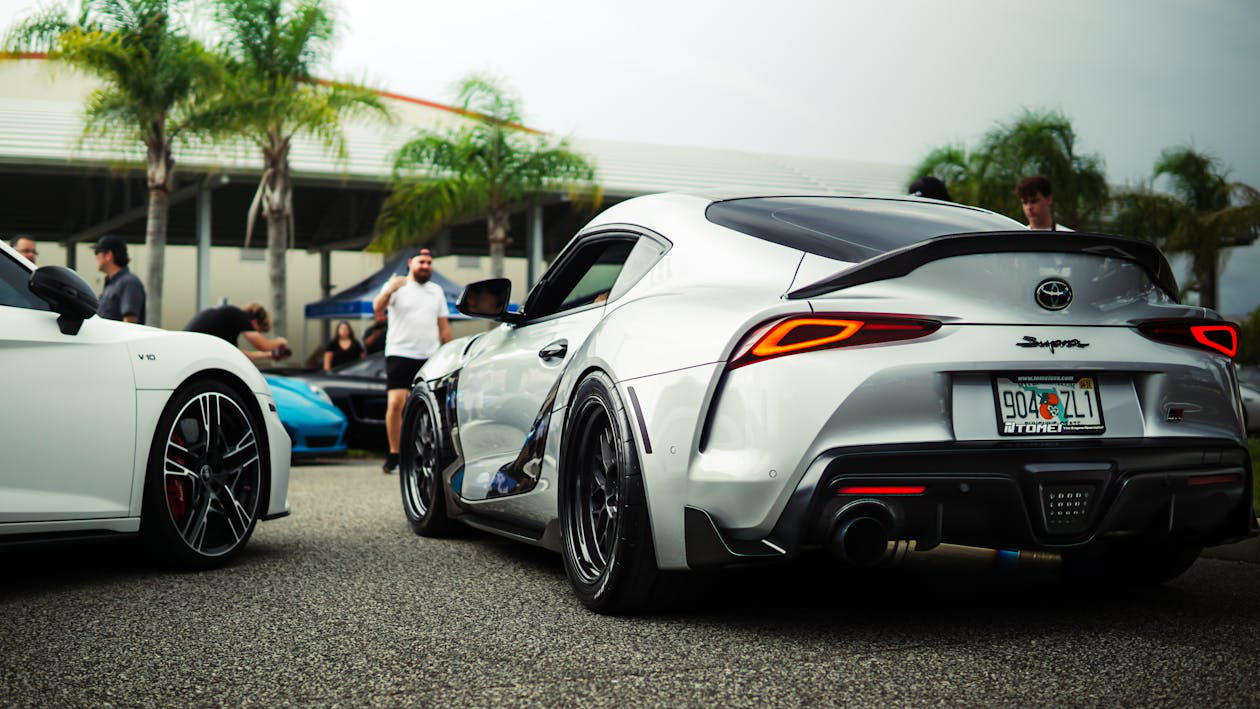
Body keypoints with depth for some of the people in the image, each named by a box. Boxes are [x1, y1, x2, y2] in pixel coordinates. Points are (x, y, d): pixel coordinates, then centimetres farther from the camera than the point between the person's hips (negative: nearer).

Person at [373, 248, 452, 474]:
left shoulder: (436, 291, 17)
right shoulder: (396, 286, 1)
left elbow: (443, 325, 21)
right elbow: (377, 307, -17)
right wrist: (389, 291, -37)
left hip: (430, 358, 4)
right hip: (400, 354, -4)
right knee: (395, 404, -14)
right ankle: (394, 454, -5)